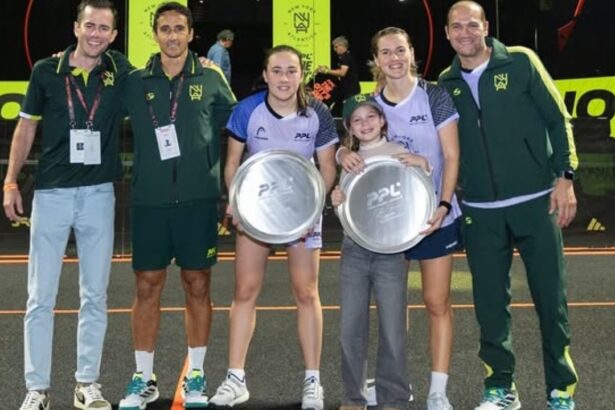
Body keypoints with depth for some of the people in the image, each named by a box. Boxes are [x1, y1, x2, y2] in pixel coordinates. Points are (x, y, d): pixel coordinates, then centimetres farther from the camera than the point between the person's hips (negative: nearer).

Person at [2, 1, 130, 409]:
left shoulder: (119, 70, 2)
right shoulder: (47, 71, 0)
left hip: (99, 194, 1)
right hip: (52, 193, -1)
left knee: (95, 295, 8)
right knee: (41, 297, 2)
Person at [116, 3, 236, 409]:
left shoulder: (211, 78, 4)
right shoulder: (136, 82, 5)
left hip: (198, 197, 0)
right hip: (149, 199, 1)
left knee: (198, 285, 6)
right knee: (147, 286, 4)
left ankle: (196, 376, 19)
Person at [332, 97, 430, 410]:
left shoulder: (399, 153, 2)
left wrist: (422, 166, -17)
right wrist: (337, 202, -4)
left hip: (390, 251, -3)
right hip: (354, 250, 4)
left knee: (392, 329, -2)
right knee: (350, 328, 4)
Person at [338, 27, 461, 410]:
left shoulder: (434, 96, -5)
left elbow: (451, 156, -7)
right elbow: (356, 144, 9)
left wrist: (443, 204, -18)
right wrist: (345, 154, -16)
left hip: (433, 215, -3)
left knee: (437, 302, -1)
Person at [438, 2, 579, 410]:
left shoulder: (520, 62, -1)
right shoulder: (446, 83, 8)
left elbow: (558, 118, -1)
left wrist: (564, 177, -8)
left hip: (536, 201, -2)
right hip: (480, 212, 3)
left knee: (550, 297, 3)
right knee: (490, 301, 6)